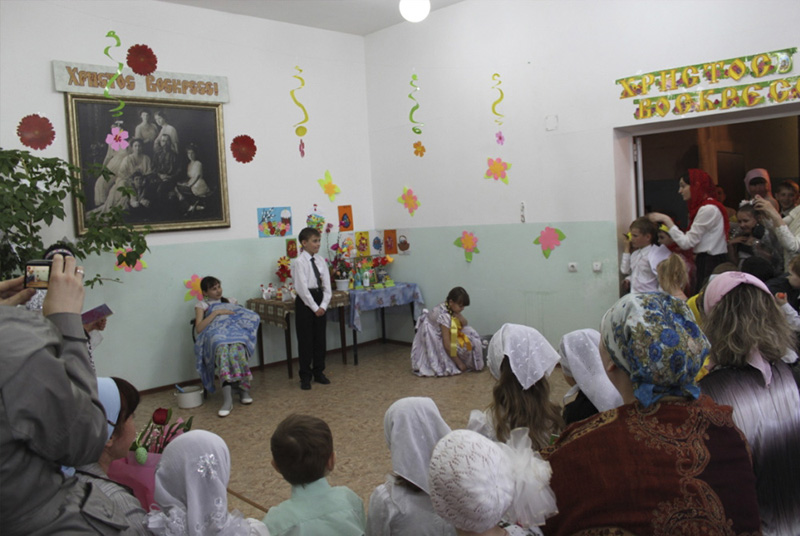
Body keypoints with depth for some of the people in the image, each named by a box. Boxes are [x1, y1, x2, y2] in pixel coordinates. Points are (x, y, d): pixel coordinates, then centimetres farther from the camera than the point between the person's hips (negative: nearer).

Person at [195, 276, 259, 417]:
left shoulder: (231, 301, 34)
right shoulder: (201, 305, 24)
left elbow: (251, 317, 23)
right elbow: (198, 329, 6)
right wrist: (216, 312, 0)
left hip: (236, 331, 2)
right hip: (215, 334, -2)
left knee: (236, 347, -38)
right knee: (222, 347, -41)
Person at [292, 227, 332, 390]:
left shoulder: (320, 260, 6)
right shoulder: (299, 262, -11)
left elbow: (327, 285, 3)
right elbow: (302, 288, -16)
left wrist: (323, 305, -8)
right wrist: (314, 307, -16)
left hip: (319, 300, 6)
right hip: (305, 301, -5)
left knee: (320, 338, 12)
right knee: (305, 340, 2)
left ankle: (319, 372, 26)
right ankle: (305, 376, 12)